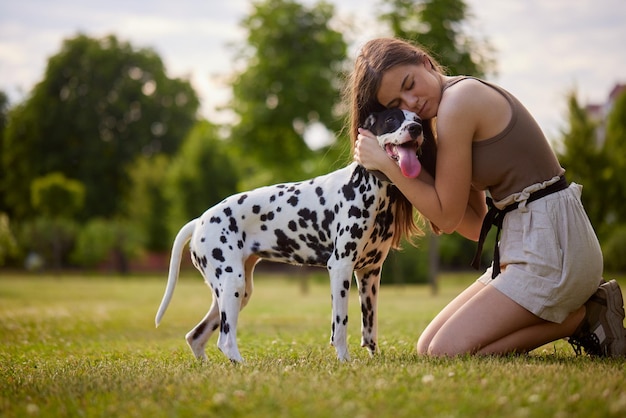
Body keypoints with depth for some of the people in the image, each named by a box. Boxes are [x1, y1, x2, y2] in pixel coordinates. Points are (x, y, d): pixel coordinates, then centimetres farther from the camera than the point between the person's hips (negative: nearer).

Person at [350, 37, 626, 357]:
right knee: (429, 348, 8)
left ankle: (583, 317, -3)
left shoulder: (458, 100, -14)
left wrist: (385, 163, -8)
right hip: (524, 249, 10)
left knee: (447, 353, -12)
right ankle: (577, 306, 9)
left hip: (551, 245, -10)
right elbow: (475, 225, 10)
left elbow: (447, 217, -11)